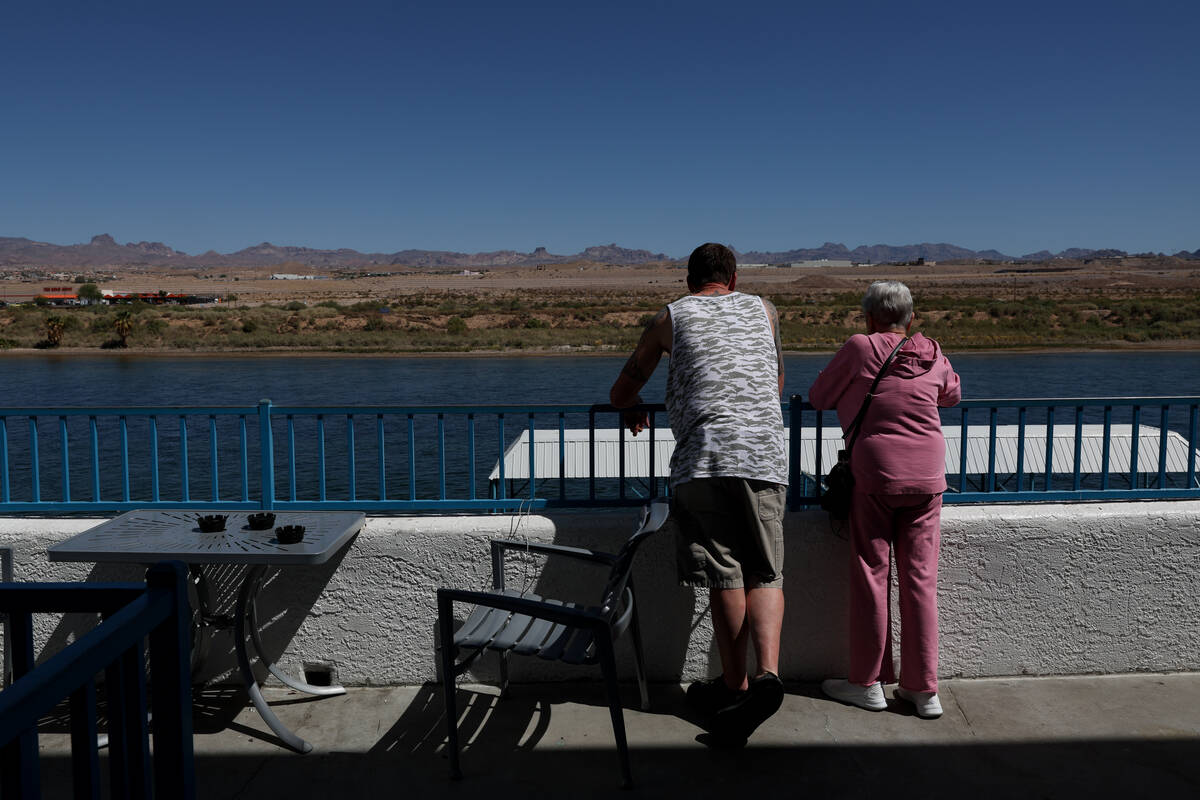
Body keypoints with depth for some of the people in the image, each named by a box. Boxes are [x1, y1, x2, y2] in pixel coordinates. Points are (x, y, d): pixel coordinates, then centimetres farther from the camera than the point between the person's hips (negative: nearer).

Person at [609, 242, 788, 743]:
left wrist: (631, 412, 45)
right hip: (765, 453, 2)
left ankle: (735, 687, 10)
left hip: (706, 454, -2)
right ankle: (767, 673, -13)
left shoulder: (671, 317, 17)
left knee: (725, 575, 3)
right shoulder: (763, 309, 24)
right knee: (764, 573, 5)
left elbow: (622, 391, 23)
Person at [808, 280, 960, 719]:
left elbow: (818, 398, 4)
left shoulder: (859, 347, -5)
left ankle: (868, 683, 16)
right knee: (920, 580, 7)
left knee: (871, 576, 6)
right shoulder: (933, 355, 6)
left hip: (875, 475, -3)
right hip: (927, 478, 4)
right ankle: (923, 689, 13)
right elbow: (952, 394, 27)